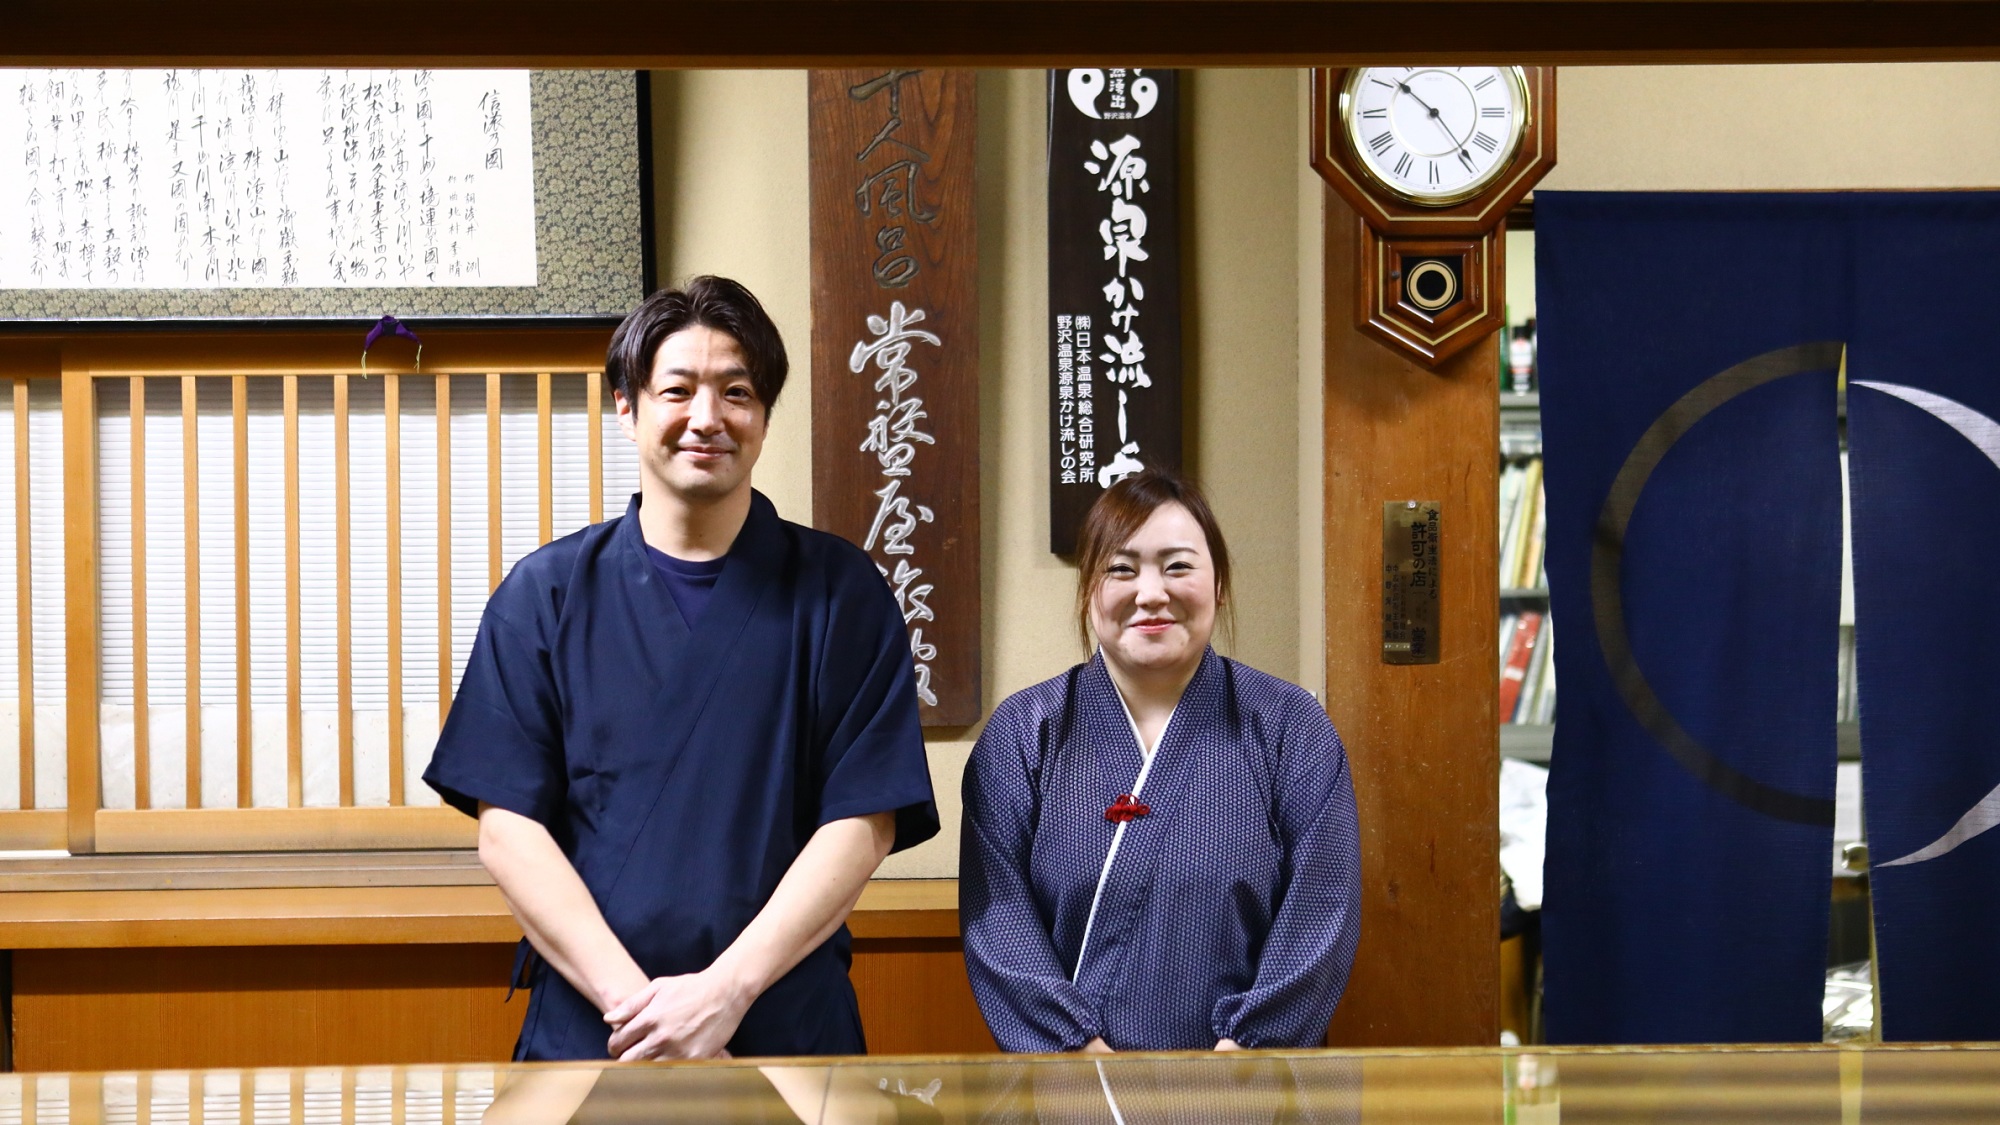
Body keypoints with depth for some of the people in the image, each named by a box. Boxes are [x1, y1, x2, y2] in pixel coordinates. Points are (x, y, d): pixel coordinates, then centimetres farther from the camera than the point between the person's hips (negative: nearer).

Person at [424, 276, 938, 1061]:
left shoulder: (838, 593, 1)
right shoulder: (545, 594, 3)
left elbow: (862, 826, -5)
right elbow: (508, 828, -3)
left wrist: (725, 991, -17)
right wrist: (631, 997, -15)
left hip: (790, 1032, 0)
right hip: (584, 1032, 0)